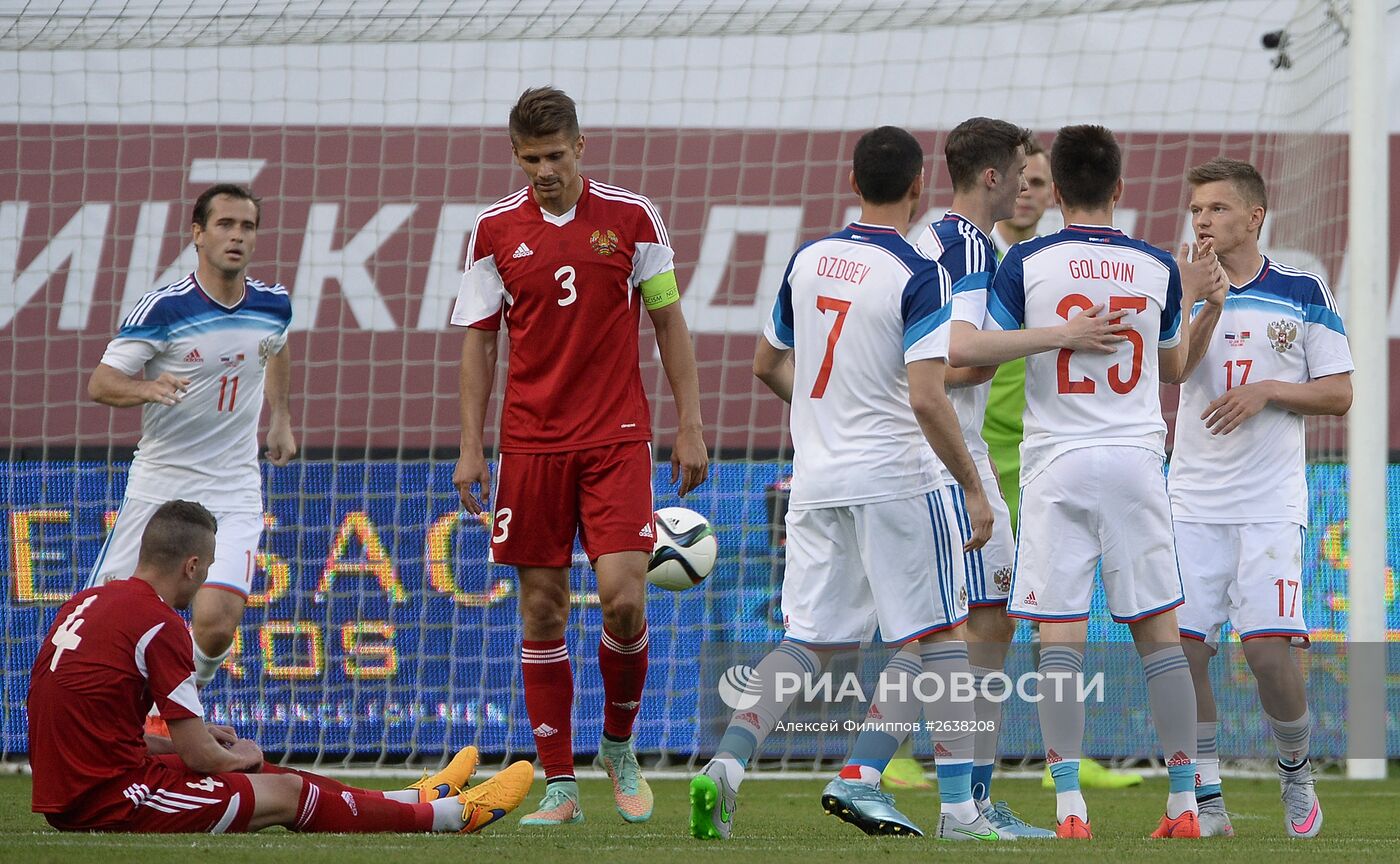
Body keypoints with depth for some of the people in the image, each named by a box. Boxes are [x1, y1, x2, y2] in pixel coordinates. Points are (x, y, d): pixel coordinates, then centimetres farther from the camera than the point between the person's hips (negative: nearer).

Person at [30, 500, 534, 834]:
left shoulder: (86, 604, 11)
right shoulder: (158, 625, -17)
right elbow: (200, 757, -14)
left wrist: (195, 739, 21)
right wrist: (242, 758, 10)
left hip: (64, 796, 9)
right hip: (110, 801, -9)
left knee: (274, 780, 22)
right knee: (288, 794, 7)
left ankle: (415, 800, 35)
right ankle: (450, 814, 22)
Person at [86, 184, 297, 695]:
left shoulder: (273, 305, 1)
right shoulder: (162, 308, -13)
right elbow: (100, 384, -13)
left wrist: (281, 418, 27)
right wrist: (148, 388, -32)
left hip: (233, 493, 2)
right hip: (159, 483, -2)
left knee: (216, 623, -16)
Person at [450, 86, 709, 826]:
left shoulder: (631, 217, 0)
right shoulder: (495, 229, 3)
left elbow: (668, 322, 6)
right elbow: (478, 341, 8)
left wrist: (690, 426, 2)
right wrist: (470, 447, 2)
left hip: (617, 438, -1)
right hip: (530, 441, 1)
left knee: (623, 597, -13)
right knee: (541, 608, 1)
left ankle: (620, 746, 12)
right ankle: (559, 785, 7)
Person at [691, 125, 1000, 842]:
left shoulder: (808, 261, 7)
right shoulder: (918, 277, -12)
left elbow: (767, 364, 20)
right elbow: (926, 400, -19)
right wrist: (975, 488, -12)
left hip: (815, 480, 6)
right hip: (895, 479, -6)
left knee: (807, 642, 10)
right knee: (938, 637, 6)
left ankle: (726, 763, -8)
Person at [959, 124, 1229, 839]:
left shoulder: (1027, 263, -3)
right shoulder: (1158, 268, 5)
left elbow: (966, 351, -9)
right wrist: (1190, 298, 35)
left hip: (1057, 464, -2)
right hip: (1137, 458, 2)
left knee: (1059, 638, -3)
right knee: (1158, 632, 8)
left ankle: (1069, 806, -11)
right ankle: (1184, 802, 8)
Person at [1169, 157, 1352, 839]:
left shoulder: (1303, 293, 4)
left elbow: (1339, 394, 3)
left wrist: (1269, 390, -12)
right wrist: (1211, 304, -24)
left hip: (1270, 502, -3)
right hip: (1193, 502, 3)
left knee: (1269, 649, -12)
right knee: (1182, 648, -6)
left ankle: (1296, 776, 13)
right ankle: (1206, 802, 3)